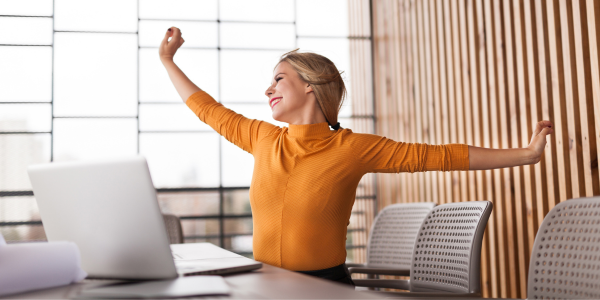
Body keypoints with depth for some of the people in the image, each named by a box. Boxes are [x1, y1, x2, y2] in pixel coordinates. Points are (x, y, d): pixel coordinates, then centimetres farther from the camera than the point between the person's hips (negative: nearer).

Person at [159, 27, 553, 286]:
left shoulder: (353, 148, -6)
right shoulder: (265, 139, 5)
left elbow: (436, 156, -8)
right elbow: (210, 111, 19)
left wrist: (525, 154, -10)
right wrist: (168, 61, 27)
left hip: (325, 286, -3)